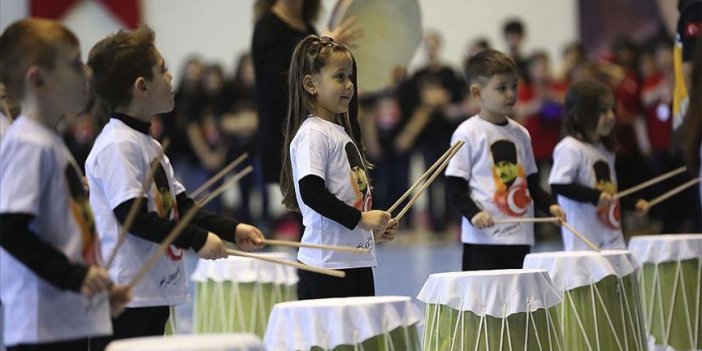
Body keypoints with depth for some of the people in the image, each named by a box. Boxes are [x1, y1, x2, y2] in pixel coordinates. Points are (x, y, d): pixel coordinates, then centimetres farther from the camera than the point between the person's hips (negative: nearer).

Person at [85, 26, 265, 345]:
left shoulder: (149, 144, 18)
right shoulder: (118, 145, -15)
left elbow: (179, 207, 20)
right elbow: (132, 216, -22)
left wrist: (232, 229, 9)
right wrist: (198, 239, -18)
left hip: (156, 291, 10)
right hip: (125, 297, -10)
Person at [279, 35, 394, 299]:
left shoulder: (342, 132, 18)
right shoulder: (312, 134, -10)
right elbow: (311, 192, -21)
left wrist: (374, 227, 12)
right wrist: (361, 219, -19)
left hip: (358, 260, 9)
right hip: (327, 263, -9)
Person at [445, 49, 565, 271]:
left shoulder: (520, 134, 13)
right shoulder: (467, 134, -5)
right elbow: (455, 186, -7)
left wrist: (548, 205, 5)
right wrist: (473, 213, -22)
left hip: (520, 236, 6)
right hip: (483, 238, -6)